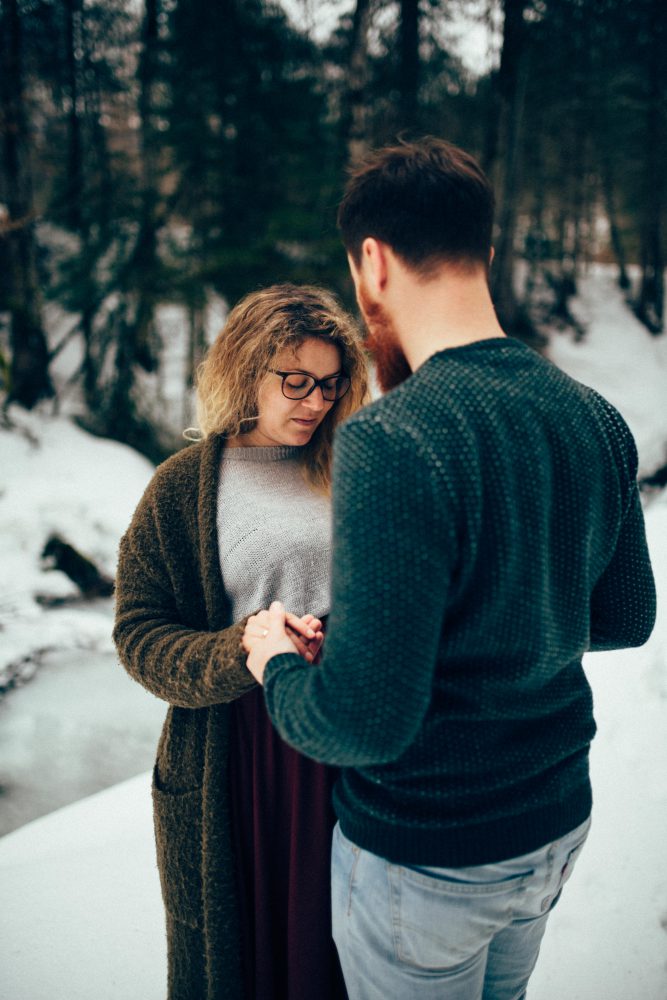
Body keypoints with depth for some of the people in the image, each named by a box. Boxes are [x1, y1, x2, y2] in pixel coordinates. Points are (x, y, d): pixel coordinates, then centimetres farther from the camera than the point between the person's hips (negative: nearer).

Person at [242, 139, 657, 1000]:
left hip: (425, 857, -6)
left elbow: (366, 722, -29)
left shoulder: (391, 443, -30)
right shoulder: (596, 419, -6)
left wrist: (275, 666, -10)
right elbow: (625, 620, 6)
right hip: (559, 822, 7)